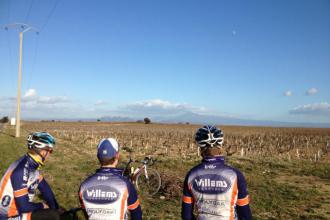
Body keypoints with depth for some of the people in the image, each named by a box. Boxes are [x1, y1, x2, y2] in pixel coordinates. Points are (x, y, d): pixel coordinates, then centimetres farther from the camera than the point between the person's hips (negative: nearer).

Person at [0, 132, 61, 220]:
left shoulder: (33, 165, -2)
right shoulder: (21, 171, -28)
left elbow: (45, 188, 4)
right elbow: (24, 206, -26)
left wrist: (56, 209, 1)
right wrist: (42, 206, -10)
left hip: (17, 210, 8)